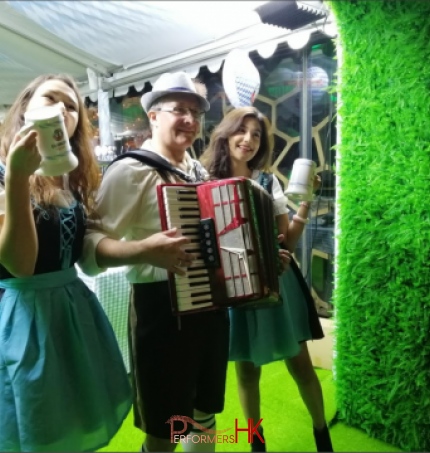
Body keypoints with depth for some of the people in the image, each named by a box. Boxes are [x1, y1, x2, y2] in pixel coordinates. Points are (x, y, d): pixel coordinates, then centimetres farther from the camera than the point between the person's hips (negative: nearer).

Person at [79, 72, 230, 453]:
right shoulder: (132, 170, -11)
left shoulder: (199, 170, 12)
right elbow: (90, 244, -19)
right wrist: (144, 249, -34)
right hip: (162, 308, -7)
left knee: (205, 415, 24)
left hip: (212, 303, 7)